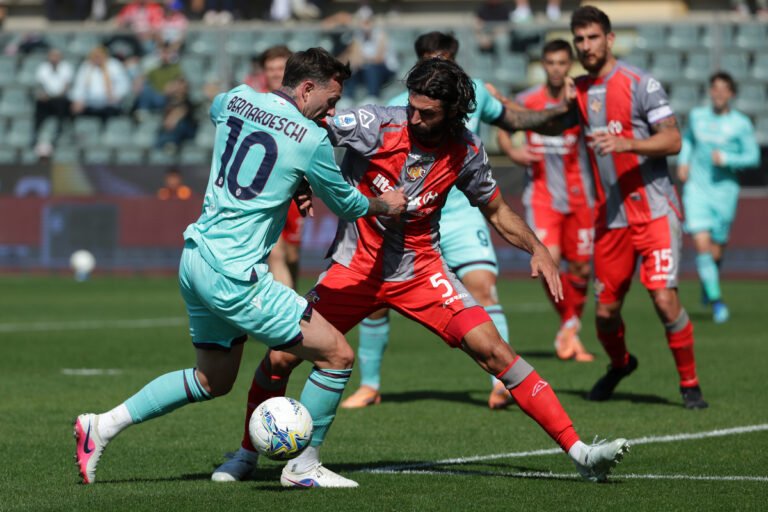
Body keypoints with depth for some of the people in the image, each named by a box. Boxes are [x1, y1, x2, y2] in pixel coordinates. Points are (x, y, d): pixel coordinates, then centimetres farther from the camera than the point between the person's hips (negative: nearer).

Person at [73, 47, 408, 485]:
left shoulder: (236, 100, 8)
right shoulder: (312, 140, -11)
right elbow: (344, 203, 5)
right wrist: (383, 205, 27)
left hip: (197, 259, 8)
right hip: (235, 276, -8)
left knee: (213, 380, 24)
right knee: (337, 356, -1)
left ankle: (103, 425, 21)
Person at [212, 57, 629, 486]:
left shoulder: (465, 152, -6)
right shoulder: (375, 124, -17)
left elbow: (497, 210, 9)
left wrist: (537, 248, -5)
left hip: (421, 269, 1)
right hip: (356, 267, -1)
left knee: (491, 349, -14)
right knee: (281, 357, -7)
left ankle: (580, 453, -11)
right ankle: (246, 456, 20)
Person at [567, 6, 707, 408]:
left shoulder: (640, 83, -7)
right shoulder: (578, 91, 10)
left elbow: (672, 140, -14)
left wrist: (625, 144, -26)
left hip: (654, 210, -5)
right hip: (610, 218, 5)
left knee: (664, 299, -16)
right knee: (606, 309, 6)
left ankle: (689, 384, 0)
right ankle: (619, 364, 38)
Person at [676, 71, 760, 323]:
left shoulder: (741, 124, -3)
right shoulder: (697, 116, 6)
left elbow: (753, 157, -3)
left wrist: (726, 159, -18)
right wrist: (683, 161, 10)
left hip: (724, 189, -1)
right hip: (696, 188, 1)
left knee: (716, 250, 6)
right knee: (701, 243, -15)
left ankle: (707, 284, 39)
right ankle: (716, 300, -10)